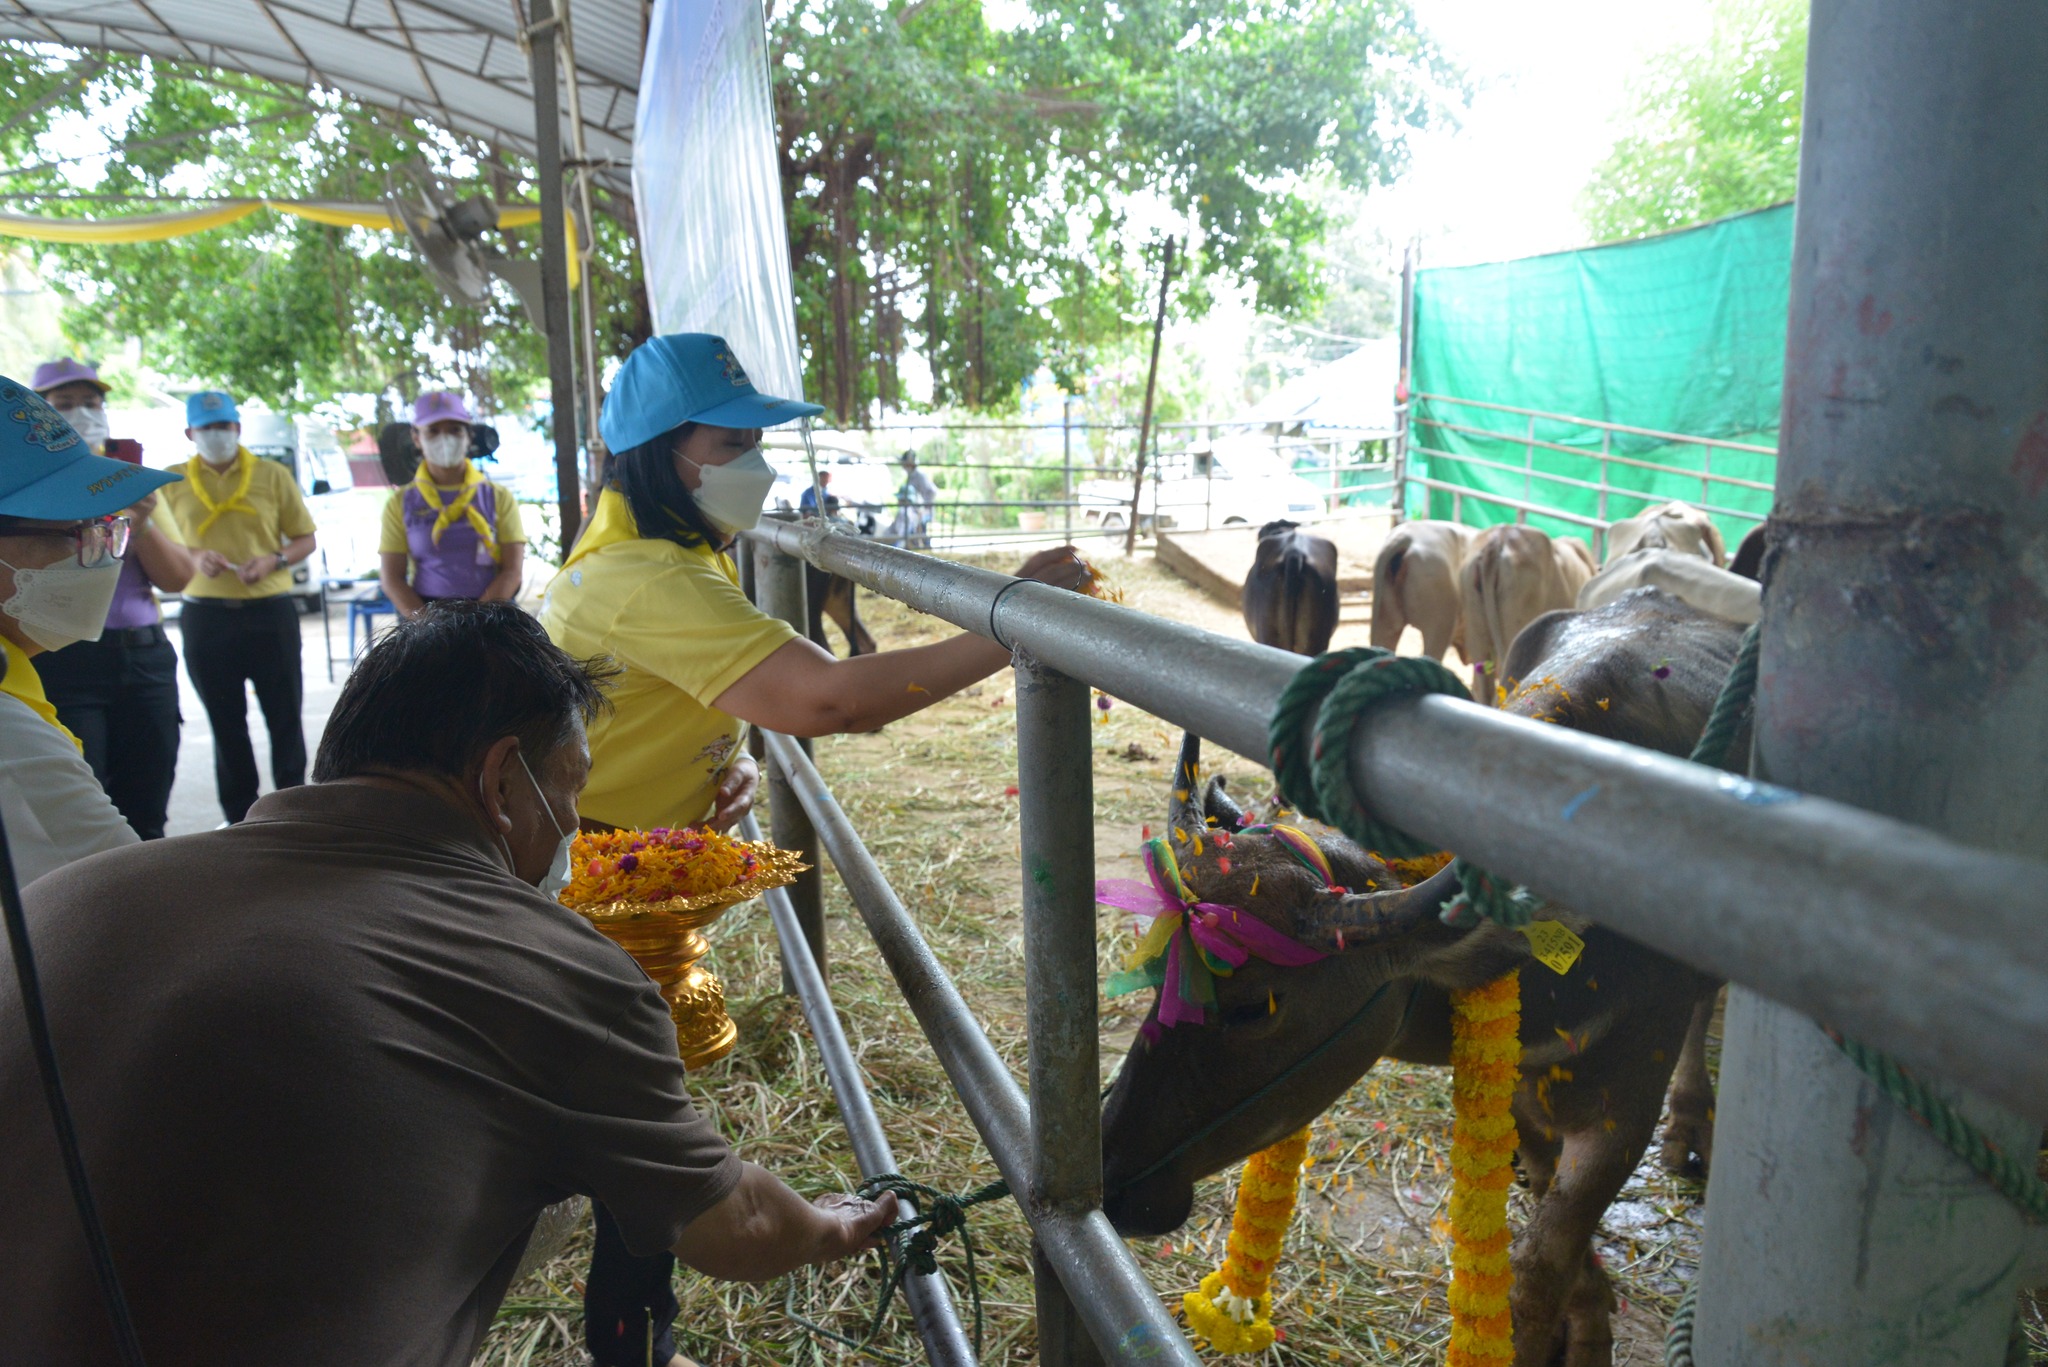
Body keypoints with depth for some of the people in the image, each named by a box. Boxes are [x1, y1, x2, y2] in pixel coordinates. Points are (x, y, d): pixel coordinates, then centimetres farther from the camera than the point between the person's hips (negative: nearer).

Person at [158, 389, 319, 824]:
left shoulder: (273, 475, 4)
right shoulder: (173, 483, 7)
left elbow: (305, 539, 6)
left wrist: (273, 561, -14)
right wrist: (195, 559, -10)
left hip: (269, 611, -1)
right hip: (206, 615, 2)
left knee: (285, 717, 2)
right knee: (225, 723, 10)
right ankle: (239, 817, 20)